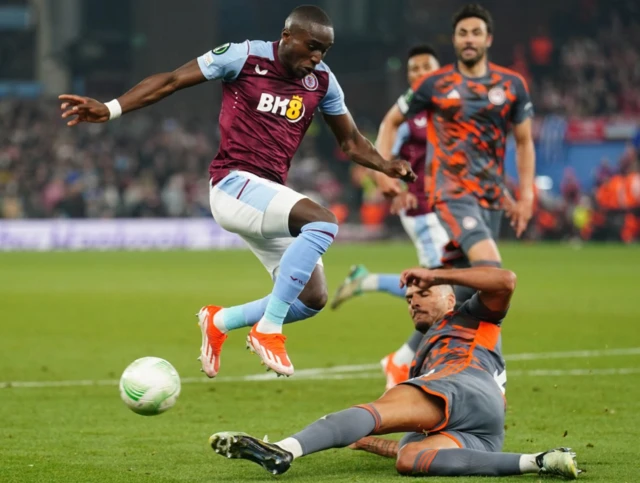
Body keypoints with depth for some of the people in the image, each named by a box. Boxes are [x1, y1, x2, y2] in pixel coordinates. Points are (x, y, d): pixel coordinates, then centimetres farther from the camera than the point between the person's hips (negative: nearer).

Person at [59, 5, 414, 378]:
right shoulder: (245, 57, -8)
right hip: (235, 183, -7)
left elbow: (351, 141, 18)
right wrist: (110, 109, -12)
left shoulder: (322, 82, 7)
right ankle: (267, 330, -23)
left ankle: (220, 321, 25)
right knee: (323, 221, -30)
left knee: (313, 298, 2)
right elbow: (171, 81, -4)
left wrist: (387, 166, -1)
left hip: (270, 197, 7)